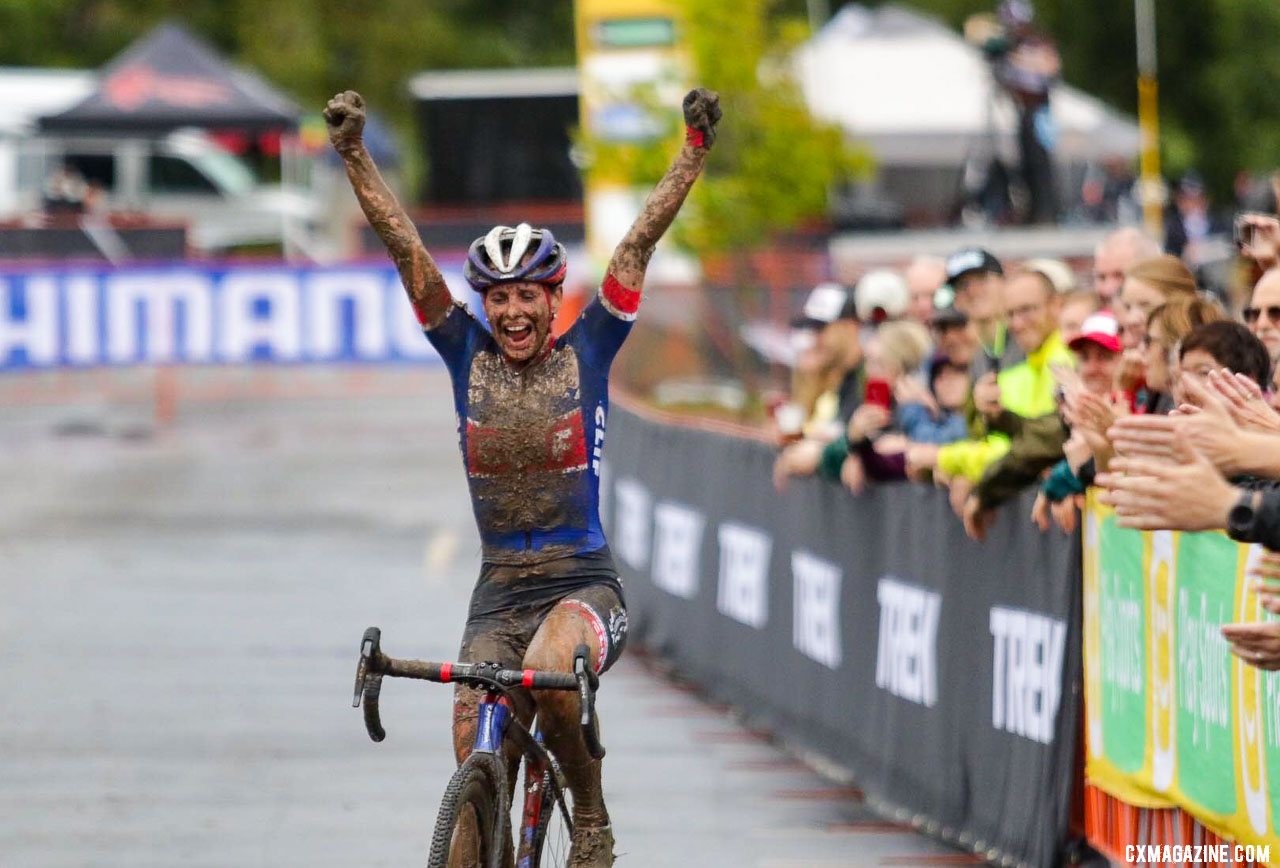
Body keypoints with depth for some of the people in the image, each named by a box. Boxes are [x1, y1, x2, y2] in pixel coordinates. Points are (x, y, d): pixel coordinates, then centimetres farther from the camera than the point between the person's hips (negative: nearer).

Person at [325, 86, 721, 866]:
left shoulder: (587, 350, -1)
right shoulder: (466, 354, 3)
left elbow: (642, 241, -5)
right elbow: (404, 244, -2)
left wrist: (696, 148, -10)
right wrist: (354, 154, -8)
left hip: (585, 583, -3)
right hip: (499, 593, 3)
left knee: (545, 669, -35)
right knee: (477, 772, -9)